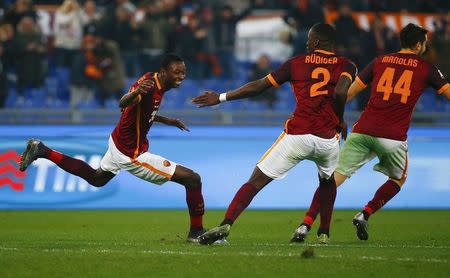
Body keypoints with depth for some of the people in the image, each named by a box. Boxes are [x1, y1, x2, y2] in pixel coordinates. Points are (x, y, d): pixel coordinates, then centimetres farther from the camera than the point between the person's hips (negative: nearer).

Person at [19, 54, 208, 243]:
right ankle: (197, 233, 3)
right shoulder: (149, 84, -27)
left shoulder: (156, 82, 2)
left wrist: (168, 121, 25)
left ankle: (42, 151, 28)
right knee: (193, 179, -10)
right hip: (132, 154, -10)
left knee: (96, 178, 35)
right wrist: (136, 93, -67)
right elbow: (123, 104, -47)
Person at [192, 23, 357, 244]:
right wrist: (339, 121, 6)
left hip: (296, 136, -1)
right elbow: (340, 92, -13)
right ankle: (324, 234, 27)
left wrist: (221, 98, 20)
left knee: (256, 181, 2)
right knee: (328, 181, 32)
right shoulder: (346, 66, 8)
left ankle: (225, 225, -13)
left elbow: (258, 86, 11)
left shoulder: (296, 63, 10)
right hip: (327, 139, 1)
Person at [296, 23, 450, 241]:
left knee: (335, 177, 0)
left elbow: (349, 92, 16)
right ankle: (364, 215, 6)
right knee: (398, 180, 24)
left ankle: (306, 224, -14)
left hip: (362, 132, 2)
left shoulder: (380, 61, 15)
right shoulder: (426, 68, 8)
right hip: (393, 137, -2)